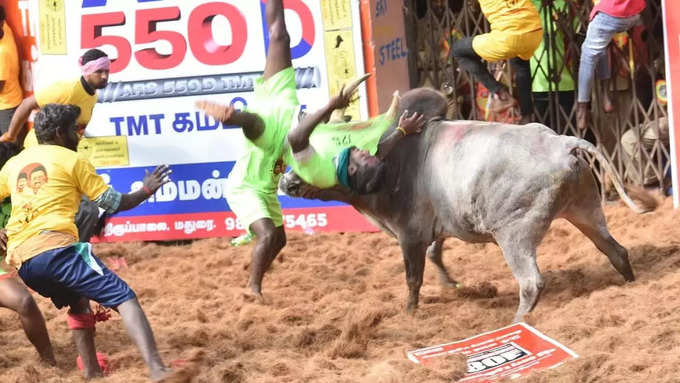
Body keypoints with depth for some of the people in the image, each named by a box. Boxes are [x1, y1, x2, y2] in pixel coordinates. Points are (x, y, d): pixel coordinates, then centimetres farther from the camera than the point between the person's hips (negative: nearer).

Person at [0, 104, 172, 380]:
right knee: (123, 297, -11)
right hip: (54, 247, -7)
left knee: (78, 303, 30)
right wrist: (145, 192, 24)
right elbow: (114, 203, 10)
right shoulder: (71, 160, 9)